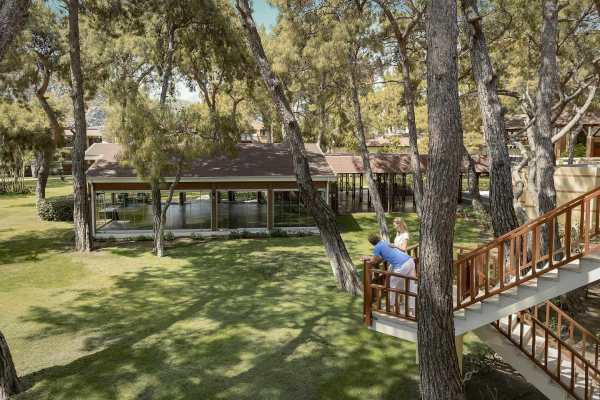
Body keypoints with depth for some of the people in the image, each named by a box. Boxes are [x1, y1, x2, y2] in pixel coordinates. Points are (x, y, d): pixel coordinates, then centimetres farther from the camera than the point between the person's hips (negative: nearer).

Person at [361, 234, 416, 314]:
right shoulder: (385, 243, 24)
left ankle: (391, 306, 26)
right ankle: (412, 309, 19)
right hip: (411, 260, 9)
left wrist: (368, 259, 29)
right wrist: (367, 258, 32)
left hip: (402, 266, -8)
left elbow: (374, 262, 9)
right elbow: (381, 259, 31)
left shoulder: (377, 247, -2)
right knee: (410, 287, 13)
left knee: (392, 285, 12)